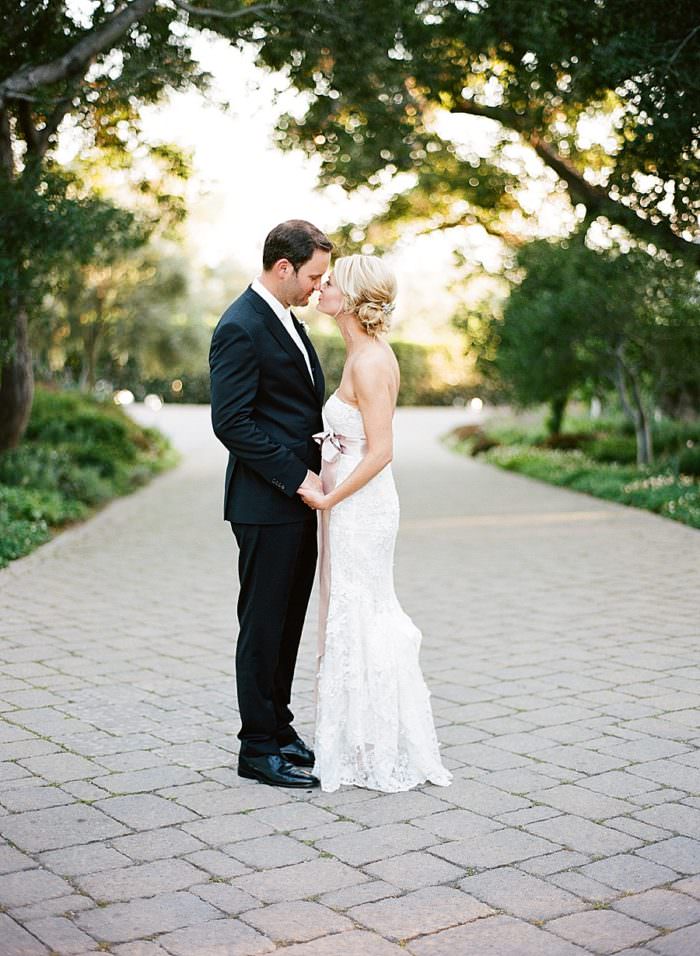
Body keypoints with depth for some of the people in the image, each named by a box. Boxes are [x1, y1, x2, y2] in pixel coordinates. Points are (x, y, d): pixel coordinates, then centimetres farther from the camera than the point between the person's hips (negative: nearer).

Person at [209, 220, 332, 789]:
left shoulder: (287, 321, 16)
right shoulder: (240, 328, -15)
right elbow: (232, 422, -20)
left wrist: (314, 470, 6)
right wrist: (297, 477, -18)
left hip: (298, 501, 9)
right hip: (266, 505, -9)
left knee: (289, 621, 15)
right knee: (264, 625, 0)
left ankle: (278, 726, 28)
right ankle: (258, 748, 10)